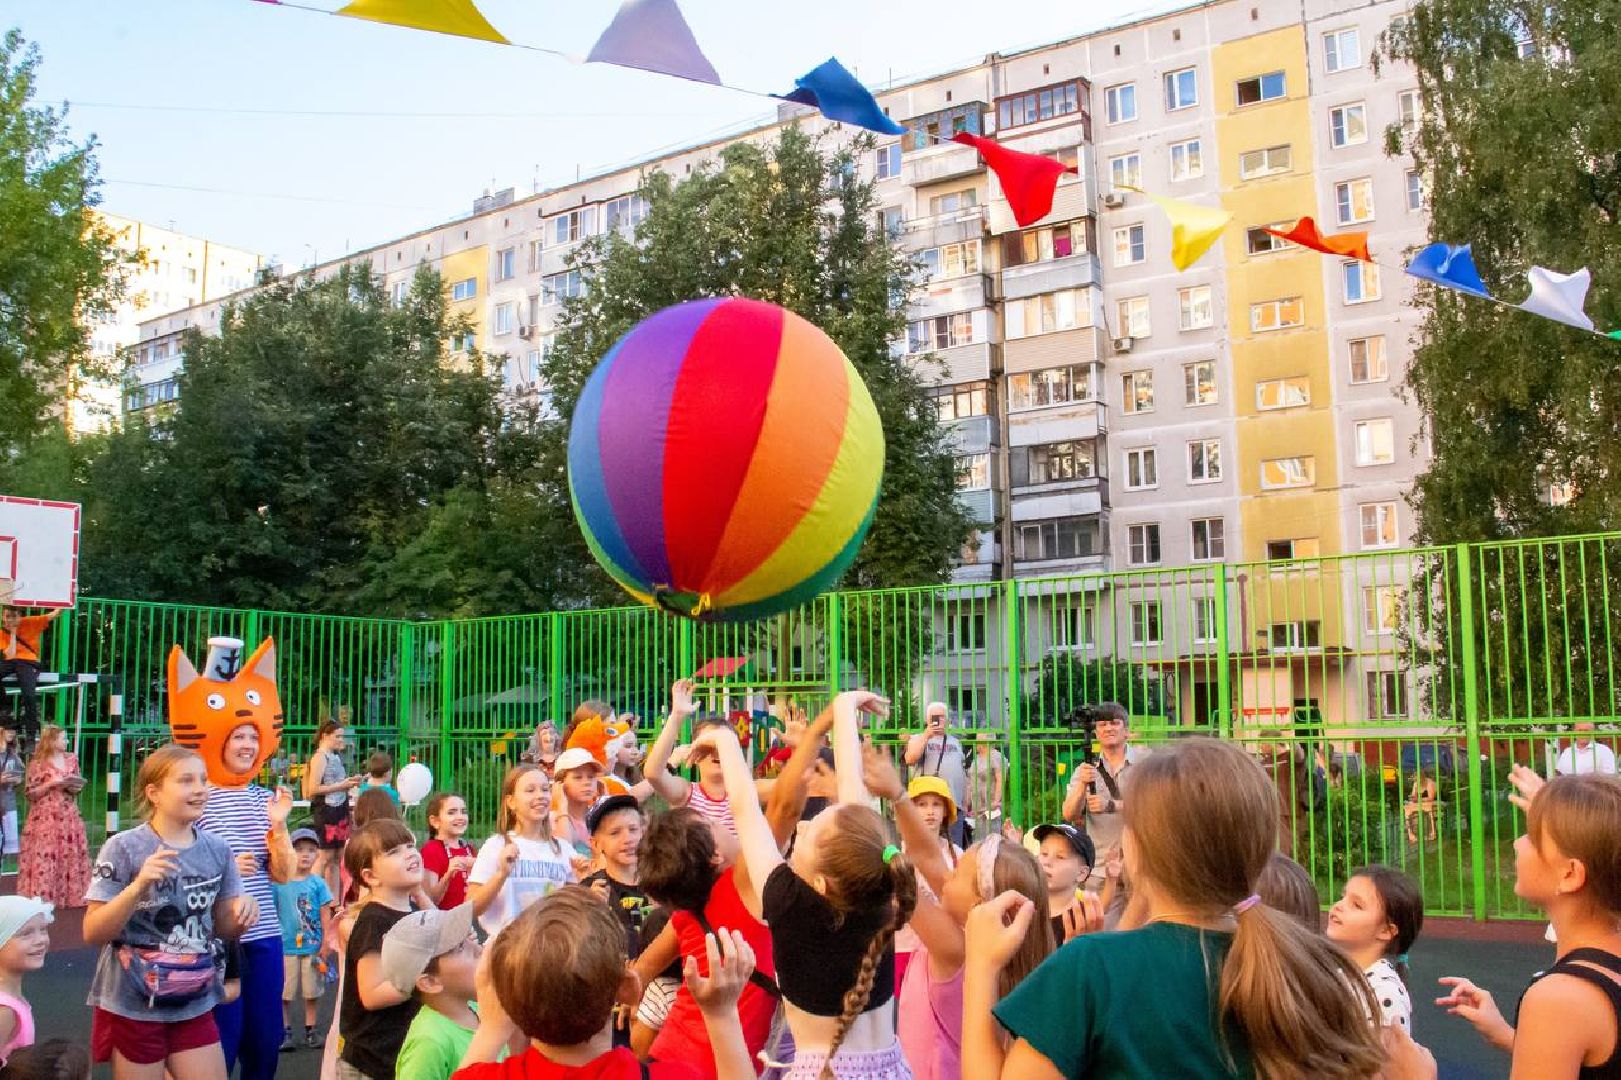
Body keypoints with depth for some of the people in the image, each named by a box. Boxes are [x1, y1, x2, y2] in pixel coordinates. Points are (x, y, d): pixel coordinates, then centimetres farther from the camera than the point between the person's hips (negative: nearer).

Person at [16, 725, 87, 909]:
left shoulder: (71, 759, 7)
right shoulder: (37, 763, -7)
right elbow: (29, 792, -8)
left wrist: (76, 787, -3)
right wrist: (52, 784, -17)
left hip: (68, 816, 5)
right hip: (45, 817, -5)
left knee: (70, 855, 6)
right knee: (44, 856, -6)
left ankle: (69, 894, 13)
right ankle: (42, 897, 1)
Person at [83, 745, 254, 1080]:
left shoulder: (218, 850, 0)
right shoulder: (124, 847, -12)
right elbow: (92, 933, -13)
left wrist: (242, 913, -12)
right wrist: (138, 886, -27)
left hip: (195, 1006, 4)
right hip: (133, 1007, -4)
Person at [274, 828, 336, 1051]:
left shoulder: (318, 884, -2)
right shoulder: (279, 883, -2)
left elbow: (326, 916, -1)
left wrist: (325, 946, -5)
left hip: (312, 947, 0)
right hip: (286, 947, 0)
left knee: (312, 993, 10)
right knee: (284, 993, 4)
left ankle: (310, 1031, 22)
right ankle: (286, 1032, 17)